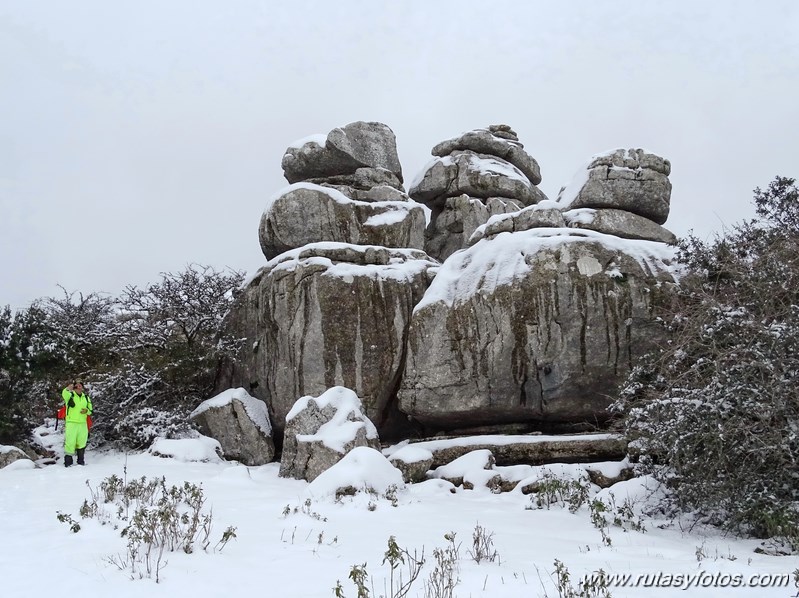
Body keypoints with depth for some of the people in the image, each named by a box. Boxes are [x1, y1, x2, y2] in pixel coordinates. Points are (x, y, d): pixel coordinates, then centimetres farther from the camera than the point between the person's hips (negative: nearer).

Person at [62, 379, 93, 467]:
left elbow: (90, 410, 20)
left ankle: (81, 462, 21)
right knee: (70, 442, -8)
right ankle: (68, 462, -3)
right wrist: (67, 389, -50)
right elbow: (64, 394, -26)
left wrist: (87, 411, -6)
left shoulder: (86, 398, 15)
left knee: (81, 443, 10)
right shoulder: (70, 395, 0)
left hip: (82, 424, 5)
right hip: (71, 423, -4)